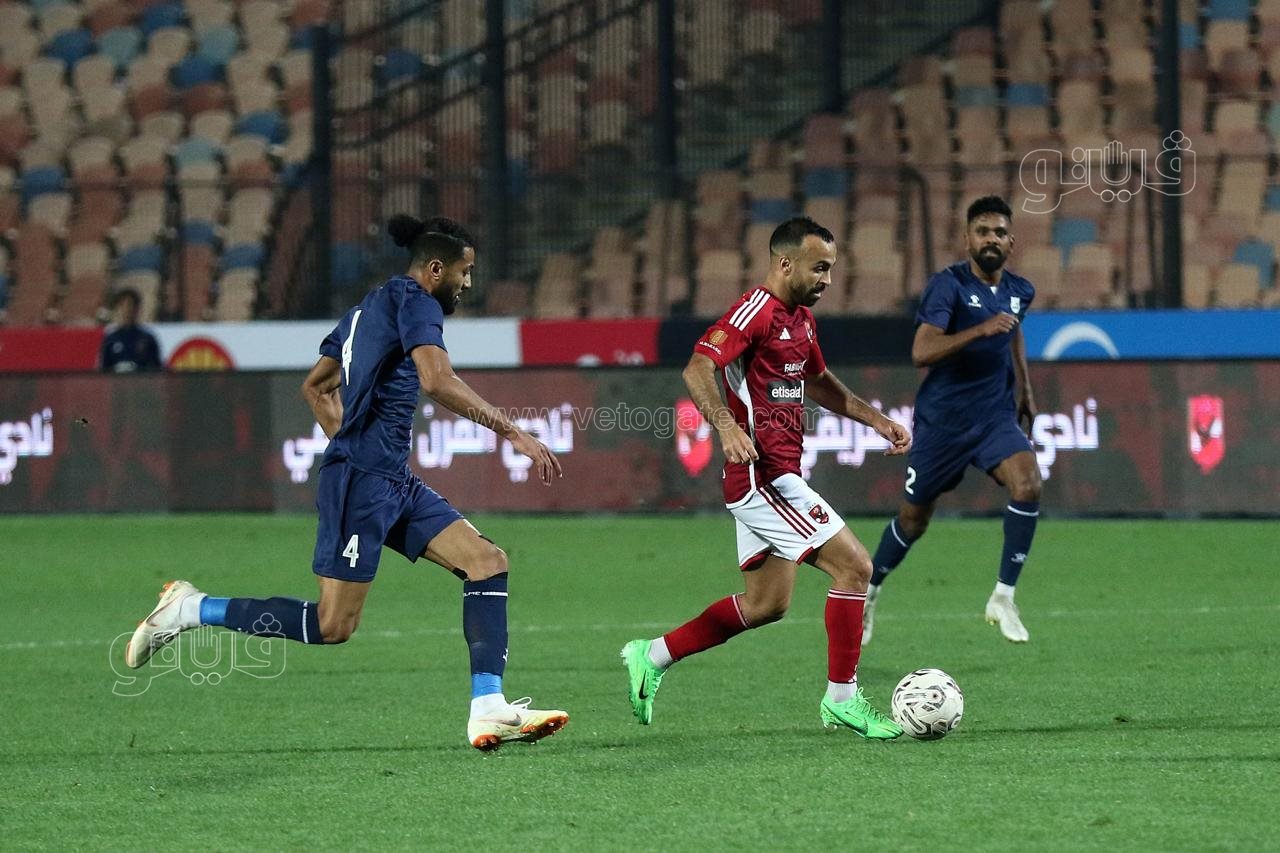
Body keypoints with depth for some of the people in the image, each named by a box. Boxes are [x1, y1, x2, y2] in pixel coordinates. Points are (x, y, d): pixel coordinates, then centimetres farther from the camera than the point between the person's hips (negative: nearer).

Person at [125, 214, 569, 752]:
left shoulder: (370, 307, 20)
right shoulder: (414, 301, -8)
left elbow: (315, 386, 29)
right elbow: (437, 381, -25)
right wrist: (513, 432, -22)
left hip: (392, 482, 10)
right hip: (362, 483, -10)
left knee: (487, 560, 0)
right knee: (333, 625, -9)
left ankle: (488, 708, -8)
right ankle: (190, 610, 1)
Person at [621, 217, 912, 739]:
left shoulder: (801, 318, 16)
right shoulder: (756, 312, -15)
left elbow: (816, 382, 32)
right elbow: (698, 369, -25)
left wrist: (876, 420, 24)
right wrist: (727, 426, -39)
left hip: (776, 477, 10)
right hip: (763, 476, -10)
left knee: (765, 606, 15)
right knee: (853, 566, -11)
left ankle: (652, 657, 22)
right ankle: (842, 699, -3)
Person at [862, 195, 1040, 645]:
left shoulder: (1019, 291, 4)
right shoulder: (948, 284, -15)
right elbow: (921, 352, -28)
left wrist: (1024, 388, 24)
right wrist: (981, 330, -37)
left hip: (995, 415, 4)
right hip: (942, 419, -4)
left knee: (1027, 483, -24)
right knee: (914, 518, 8)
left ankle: (1004, 598, -15)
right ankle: (869, 590, 36)